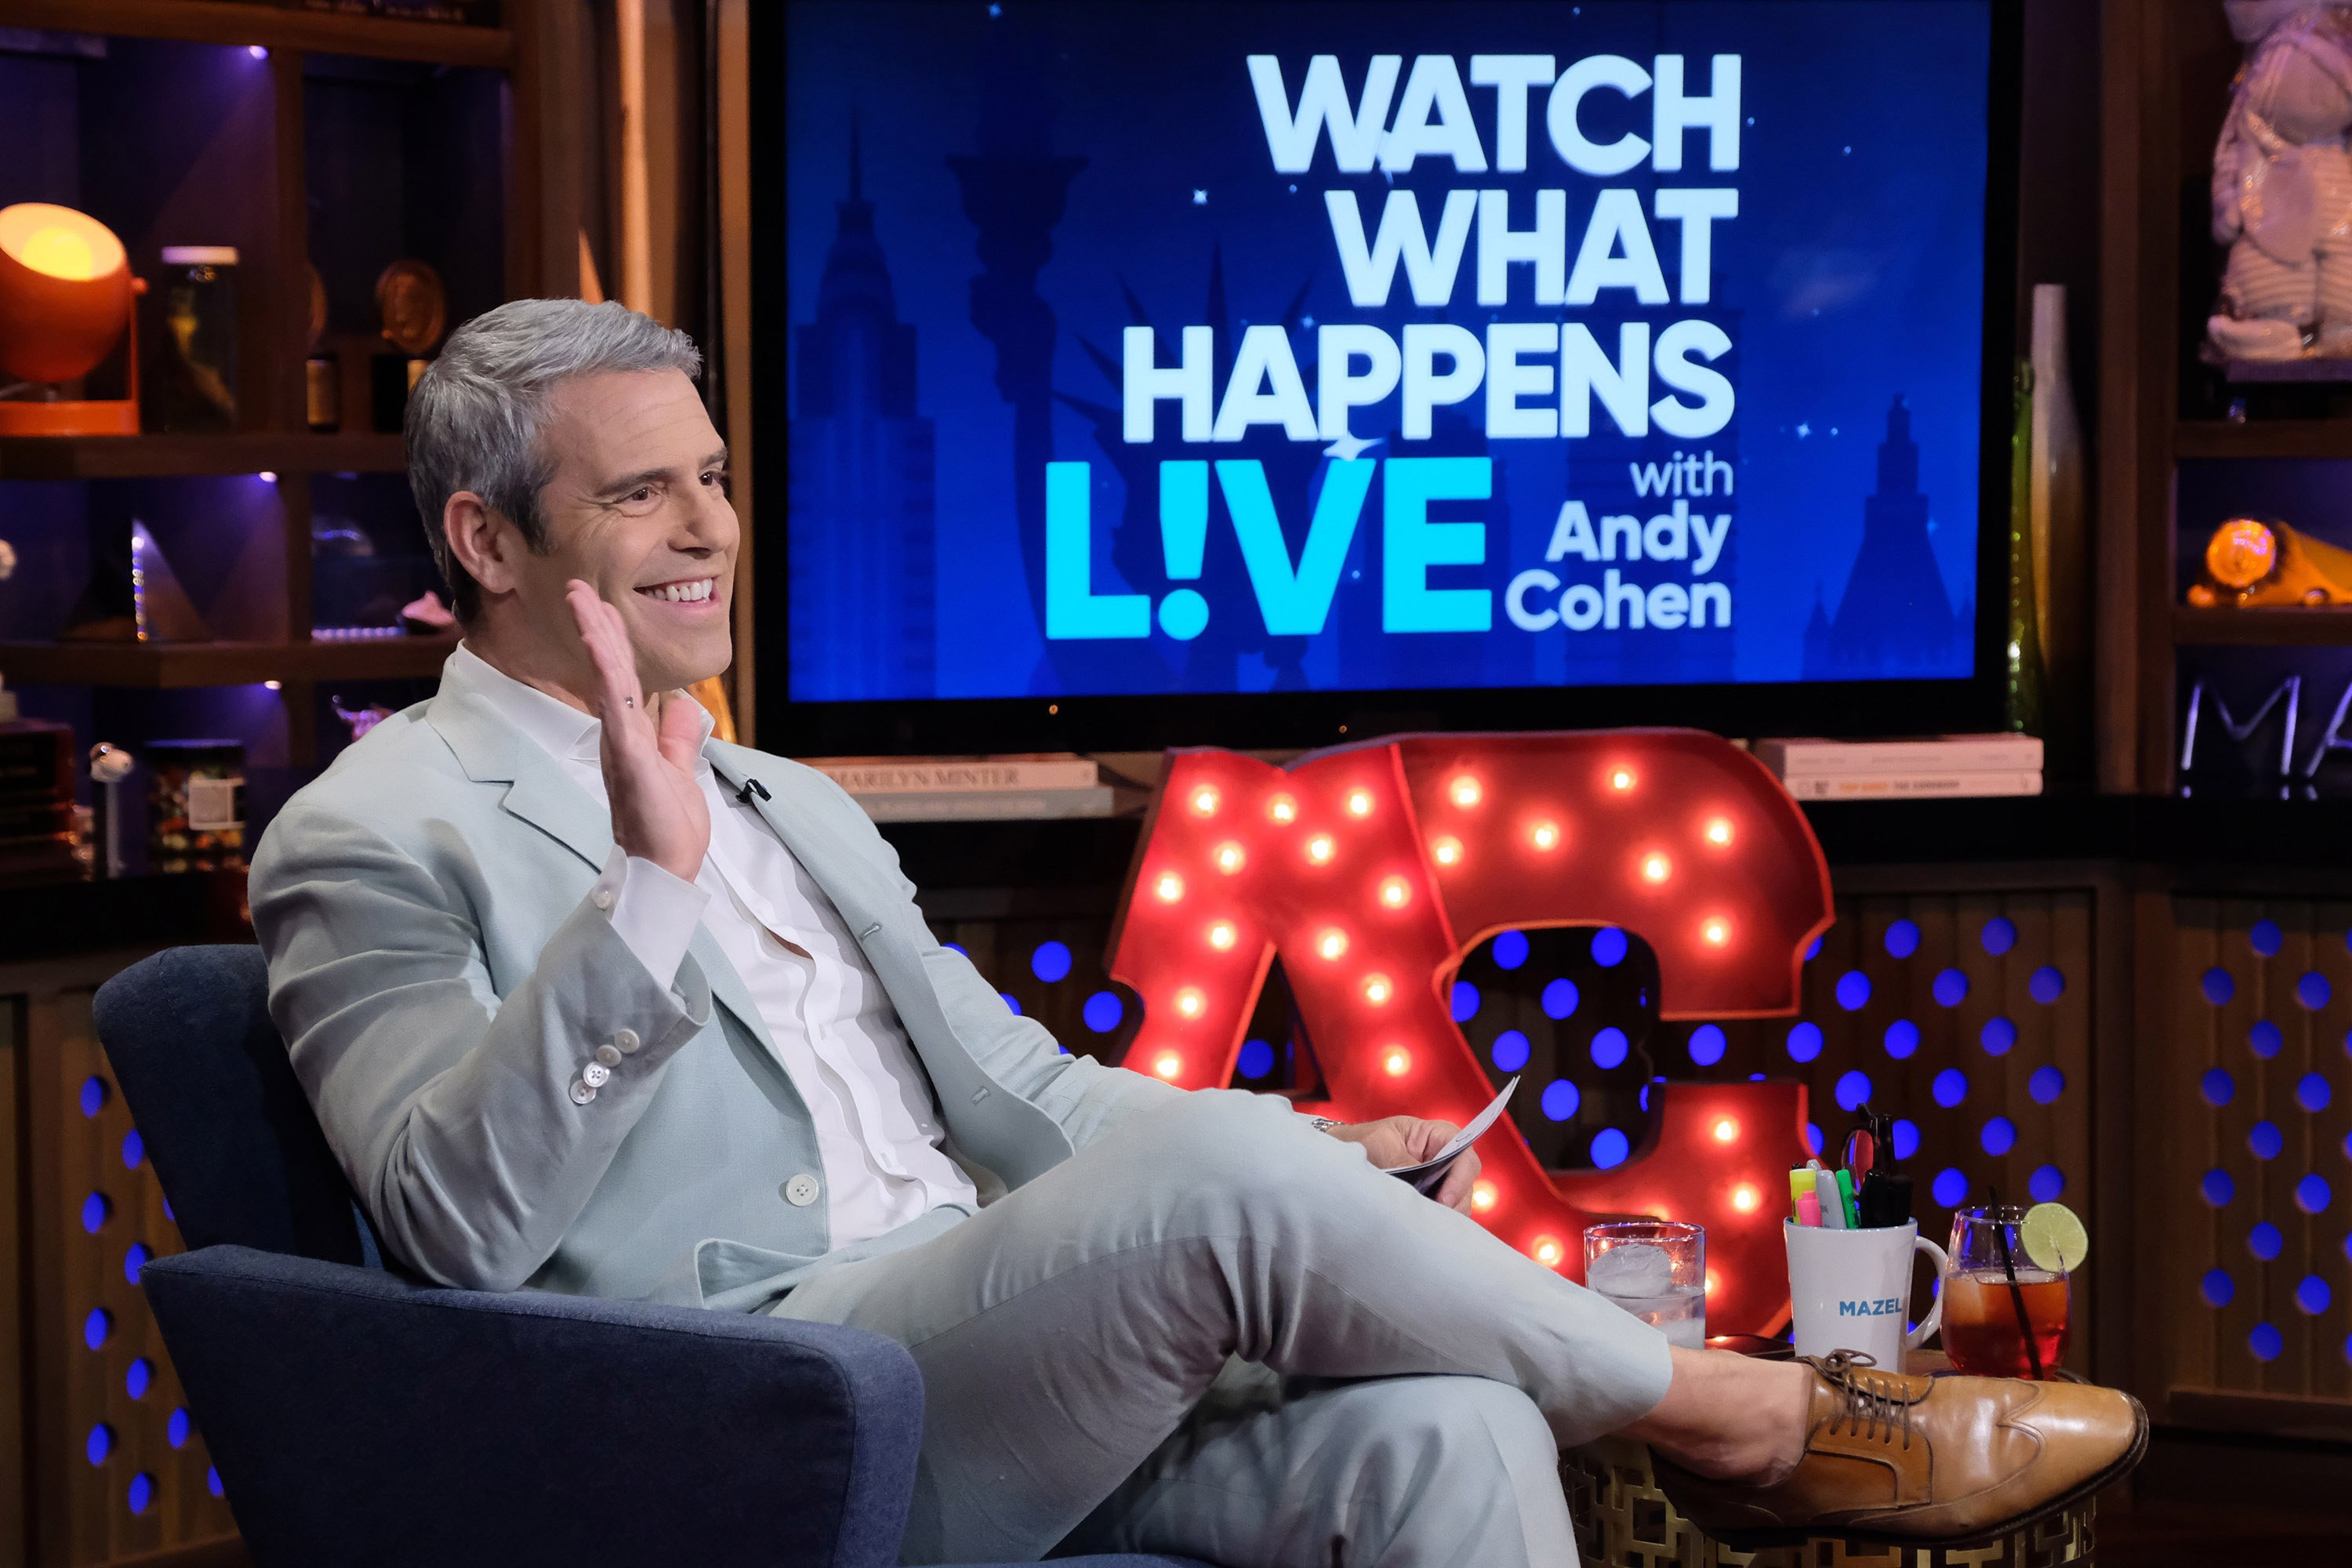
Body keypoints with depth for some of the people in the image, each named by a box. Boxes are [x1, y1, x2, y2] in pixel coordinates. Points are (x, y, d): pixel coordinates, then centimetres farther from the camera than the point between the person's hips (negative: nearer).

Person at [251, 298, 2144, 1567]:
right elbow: (460, 1221, -14)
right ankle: (1739, 1415, -8)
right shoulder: (380, 843, 1)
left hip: (999, 1368, 7)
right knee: (1224, 1174, -28)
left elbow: (1019, 1095, 24)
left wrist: (1326, 1170, 7)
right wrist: (644, 891, -25)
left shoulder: (795, 811, 26)